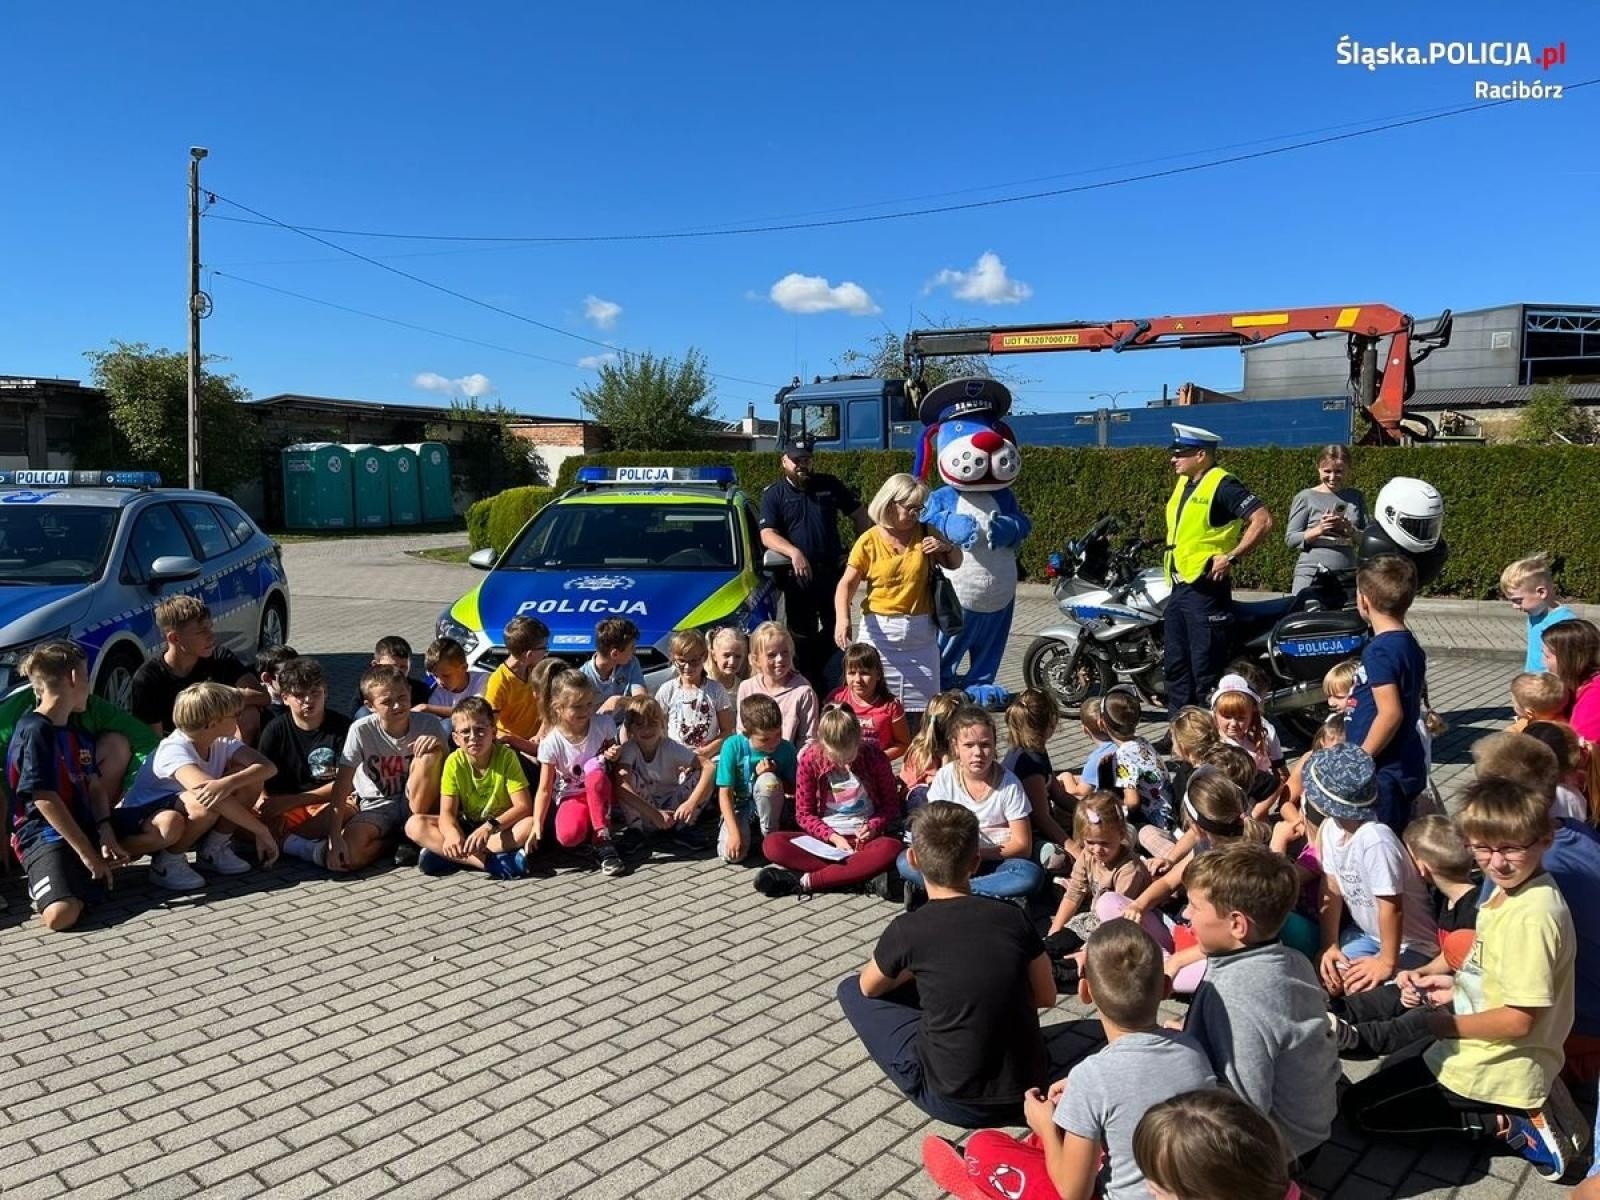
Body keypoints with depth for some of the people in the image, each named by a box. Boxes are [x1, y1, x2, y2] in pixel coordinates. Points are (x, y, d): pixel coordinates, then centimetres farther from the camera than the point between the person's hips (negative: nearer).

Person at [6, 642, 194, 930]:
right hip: (46, 836, -7)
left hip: (86, 823, 7)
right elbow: (45, 800, -18)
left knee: (171, 823, -11)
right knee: (61, 914, -31)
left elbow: (94, 787, 9)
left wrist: (106, 833, -9)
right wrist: (88, 853, -19)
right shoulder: (34, 732, -13)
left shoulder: (77, 732, 16)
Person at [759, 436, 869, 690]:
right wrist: (794, 552, -27)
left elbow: (859, 515, 13)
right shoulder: (774, 495, 1)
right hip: (798, 575, -2)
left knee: (832, 629, 11)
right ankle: (811, 682, 16)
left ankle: (817, 668, 33)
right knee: (802, 634, 4)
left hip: (833, 571, 2)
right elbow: (767, 535, -10)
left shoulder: (830, 485, 7)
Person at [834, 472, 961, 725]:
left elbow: (955, 563, 18)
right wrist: (842, 617, -26)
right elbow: (847, 583, -8)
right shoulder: (869, 541, -4)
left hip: (921, 631, 3)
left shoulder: (925, 533, 6)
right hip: (880, 631, -3)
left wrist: (947, 547, -5)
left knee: (920, 708, 5)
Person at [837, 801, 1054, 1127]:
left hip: (956, 1102, -5)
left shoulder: (908, 930, -15)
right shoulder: (1013, 917, -7)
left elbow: (868, 986, 6)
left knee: (851, 990, 9)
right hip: (1027, 1088, 5)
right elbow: (1046, 996, 7)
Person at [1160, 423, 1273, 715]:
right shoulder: (1183, 484, 15)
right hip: (1178, 588, 10)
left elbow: (1262, 520, -21)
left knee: (1206, 670, -5)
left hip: (1206, 589, -9)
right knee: (1176, 666, 15)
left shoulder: (1222, 485, -13)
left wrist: (1231, 557, -21)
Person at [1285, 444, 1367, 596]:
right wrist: (1318, 530, -17)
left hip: (1348, 576, 3)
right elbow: (1291, 539, -2)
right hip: (1311, 576, -3)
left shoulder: (1356, 497, 11)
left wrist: (1351, 531, -10)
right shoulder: (1306, 497, 1)